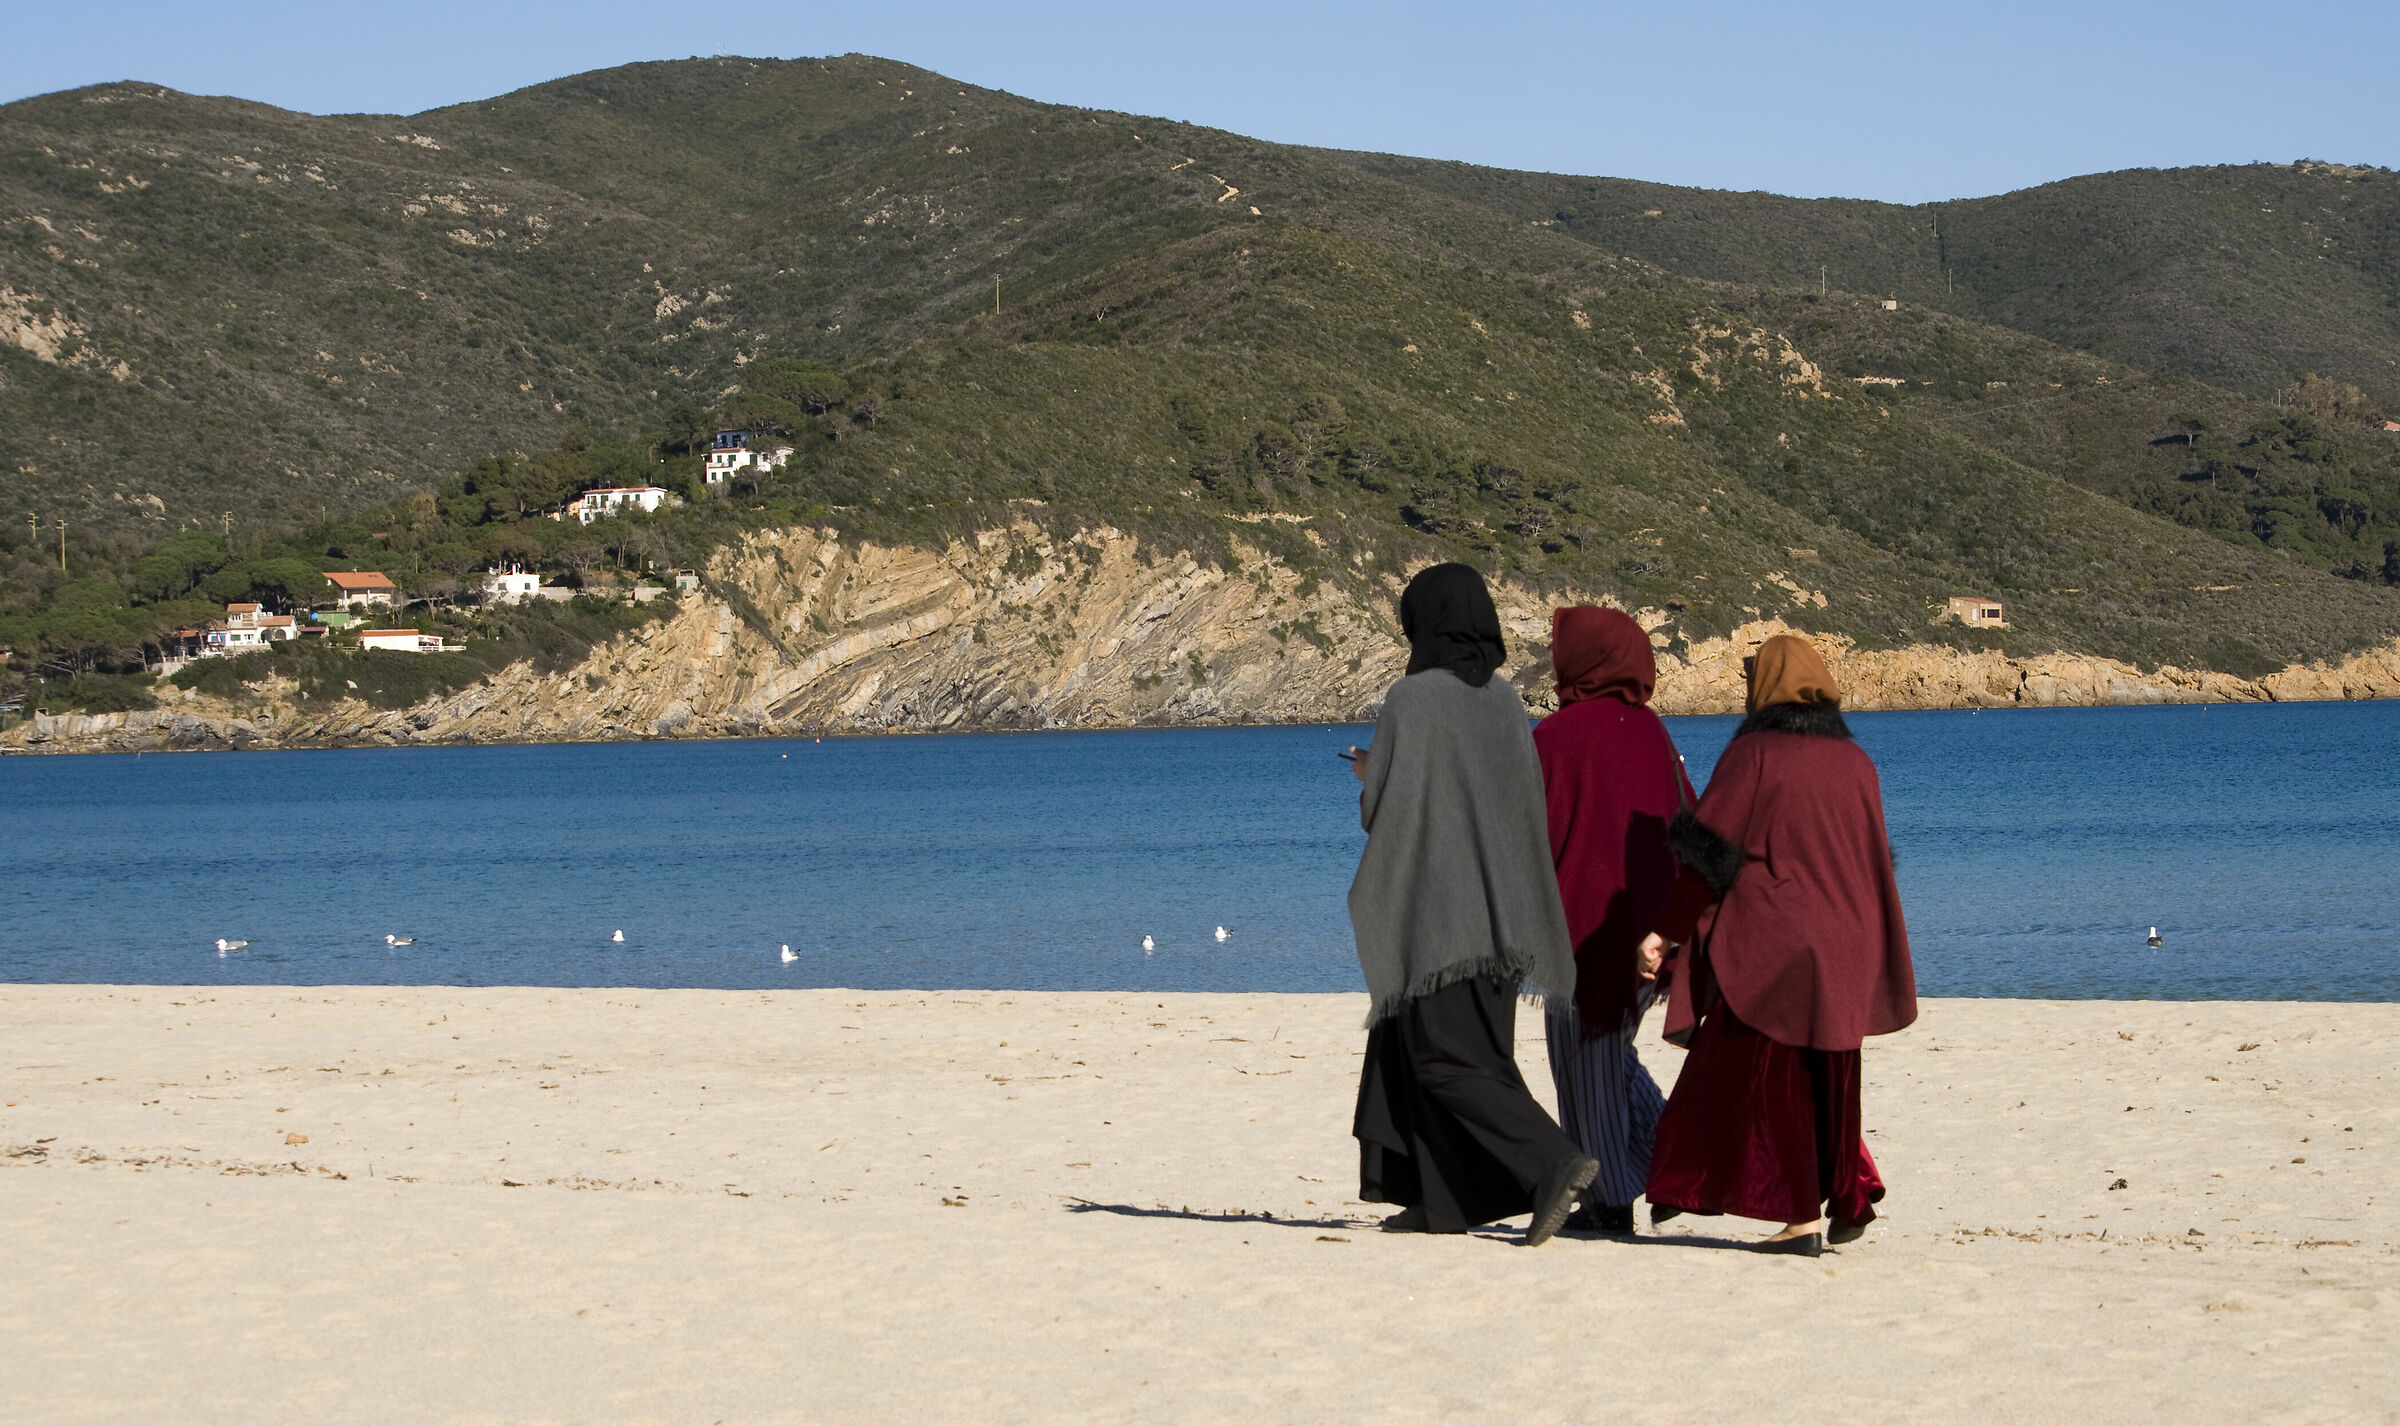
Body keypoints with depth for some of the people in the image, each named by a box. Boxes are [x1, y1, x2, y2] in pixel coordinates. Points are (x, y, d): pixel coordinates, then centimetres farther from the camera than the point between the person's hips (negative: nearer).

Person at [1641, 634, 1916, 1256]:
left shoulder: (1753, 754, -8)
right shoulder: (1855, 762, 8)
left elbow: (1708, 851, -11)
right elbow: (1875, 864, 14)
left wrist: (1665, 927, -6)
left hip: (1769, 940, -6)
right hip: (1841, 943, 6)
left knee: (1769, 1077, 2)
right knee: (1827, 1074, 18)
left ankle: (1802, 1216, -1)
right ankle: (1849, 1196, 16)